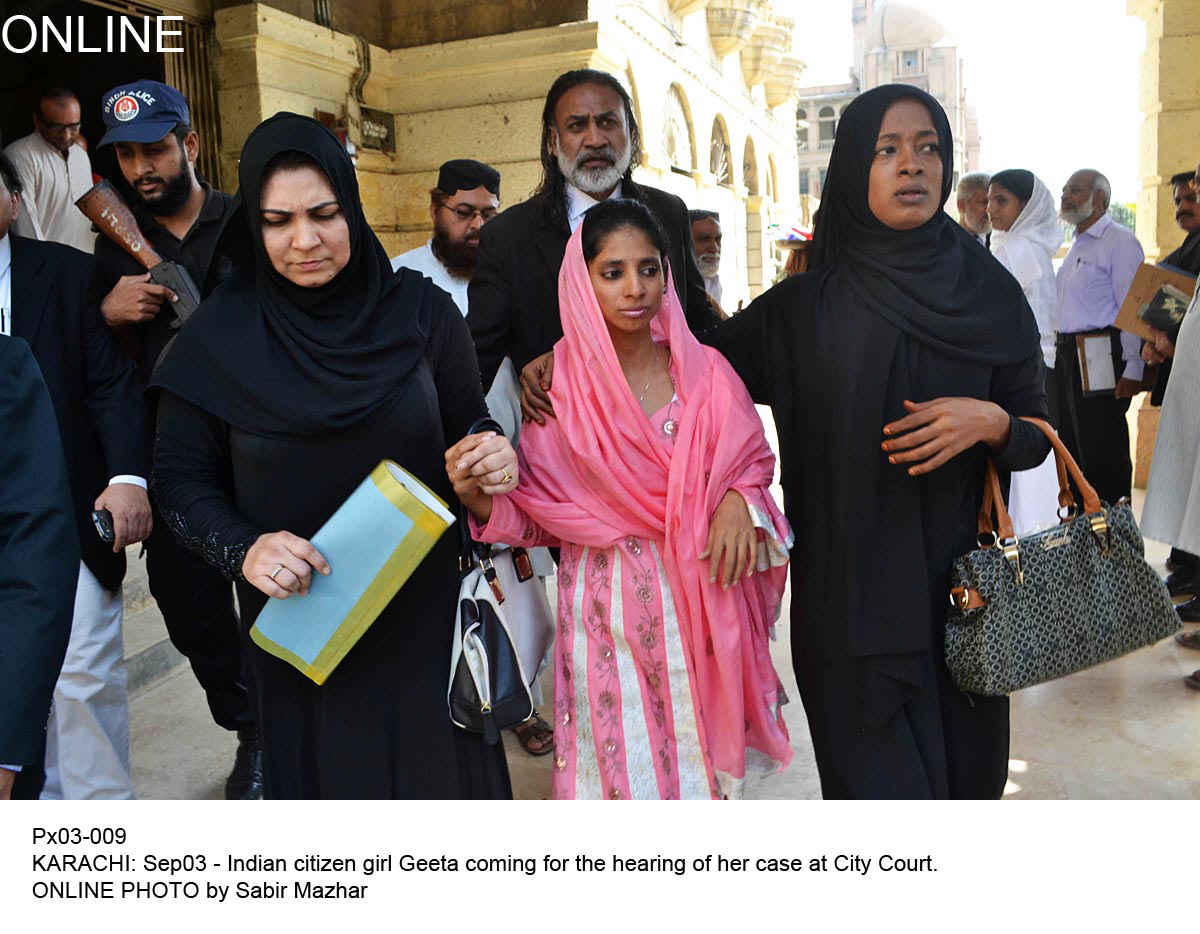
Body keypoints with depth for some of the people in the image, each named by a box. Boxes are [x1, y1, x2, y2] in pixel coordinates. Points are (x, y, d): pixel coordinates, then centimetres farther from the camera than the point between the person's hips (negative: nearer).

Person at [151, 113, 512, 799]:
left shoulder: (423, 314, -5)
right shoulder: (218, 338, -6)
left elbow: (471, 429, 3)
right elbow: (183, 479, -1)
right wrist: (244, 549, -19)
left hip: (422, 607, 1)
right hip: (299, 617, 0)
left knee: (438, 758, 14)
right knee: (325, 770, 15)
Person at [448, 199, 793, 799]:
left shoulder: (703, 372, -2)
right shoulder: (558, 385, -5)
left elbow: (752, 462, 9)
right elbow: (538, 519, -2)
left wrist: (737, 501, -12)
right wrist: (479, 498, -20)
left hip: (699, 600, 1)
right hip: (606, 610, -1)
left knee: (700, 755, 12)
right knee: (621, 760, 11)